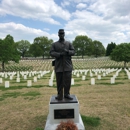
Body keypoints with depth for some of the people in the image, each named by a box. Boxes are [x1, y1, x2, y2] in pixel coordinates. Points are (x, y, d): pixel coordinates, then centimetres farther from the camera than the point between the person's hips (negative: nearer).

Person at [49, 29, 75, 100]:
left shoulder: (69, 43, 13)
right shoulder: (54, 44, 10)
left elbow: (73, 52, 6)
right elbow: (51, 53, -1)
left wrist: (67, 51, -15)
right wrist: (59, 54, -17)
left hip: (67, 66, 1)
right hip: (58, 66, 0)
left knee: (67, 81, -1)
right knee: (59, 82, 4)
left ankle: (66, 94, 14)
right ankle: (60, 95, 14)